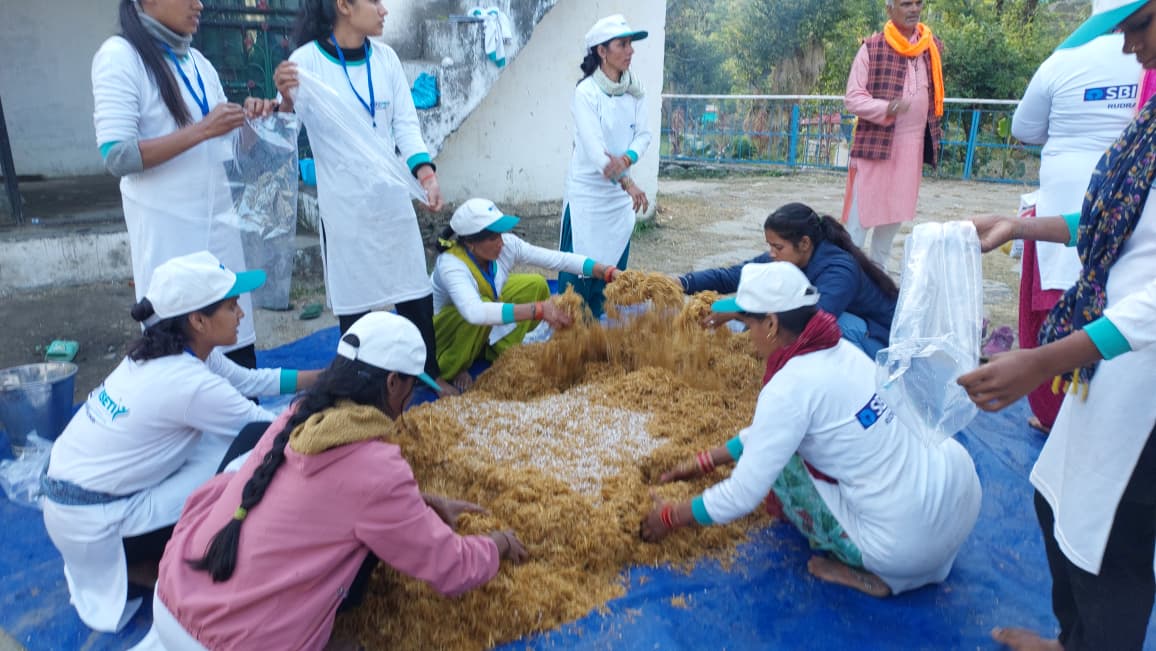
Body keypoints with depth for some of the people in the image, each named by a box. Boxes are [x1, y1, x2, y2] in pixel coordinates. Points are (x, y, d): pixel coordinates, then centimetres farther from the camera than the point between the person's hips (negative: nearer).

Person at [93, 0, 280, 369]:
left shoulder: (198, 62, 12)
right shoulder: (119, 55, -8)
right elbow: (117, 157, -16)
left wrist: (247, 120, -3)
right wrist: (202, 130, -21)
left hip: (218, 220, 6)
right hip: (167, 228, -6)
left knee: (237, 344, 9)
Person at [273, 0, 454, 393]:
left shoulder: (385, 57, 5)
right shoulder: (307, 59, -9)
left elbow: (405, 122, 4)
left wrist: (425, 172, -13)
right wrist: (285, 100, -34)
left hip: (392, 194, 4)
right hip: (344, 202, -4)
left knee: (414, 287, 9)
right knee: (354, 296, 5)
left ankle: (430, 373, 26)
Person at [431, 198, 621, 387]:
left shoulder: (507, 244, -19)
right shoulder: (450, 265, -35)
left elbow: (560, 259, -21)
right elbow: (475, 312, -53)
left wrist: (609, 272, -32)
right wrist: (537, 310, -56)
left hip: (486, 329, 6)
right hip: (444, 330, -5)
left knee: (535, 284, -12)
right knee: (480, 310, -37)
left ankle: (501, 351, 0)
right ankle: (452, 369, -11)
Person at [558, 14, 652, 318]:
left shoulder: (635, 91, 4)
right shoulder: (586, 93, -14)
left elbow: (644, 134, 0)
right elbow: (594, 146, -23)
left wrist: (626, 159, -22)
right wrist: (628, 183, -33)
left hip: (620, 193, 6)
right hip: (587, 191, -6)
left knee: (612, 267, 11)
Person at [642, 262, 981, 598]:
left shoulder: (791, 386, -21)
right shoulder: (838, 349, 3)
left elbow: (741, 497, -15)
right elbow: (766, 429, 18)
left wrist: (671, 516, 1)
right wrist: (706, 461, 22)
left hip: (911, 544, -8)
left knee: (776, 456, 1)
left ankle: (867, 571, 7)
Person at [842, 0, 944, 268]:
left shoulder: (933, 48, 9)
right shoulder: (872, 48, -7)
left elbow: (934, 96, 19)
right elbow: (852, 98, -10)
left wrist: (935, 134, 16)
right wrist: (886, 108, -26)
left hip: (912, 145, 5)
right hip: (875, 143, -5)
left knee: (895, 212, 10)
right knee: (861, 213, -7)